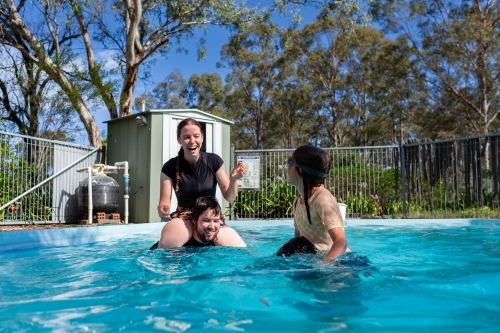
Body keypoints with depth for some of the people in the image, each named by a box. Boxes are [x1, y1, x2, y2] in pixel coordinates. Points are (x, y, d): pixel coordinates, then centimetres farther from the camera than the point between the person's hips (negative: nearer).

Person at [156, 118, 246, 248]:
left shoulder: (214, 161, -3)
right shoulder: (170, 167, -5)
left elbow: (229, 198, -3)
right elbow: (165, 200, -6)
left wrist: (233, 180, -24)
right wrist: (163, 209, -30)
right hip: (184, 217, -2)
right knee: (167, 243, -35)